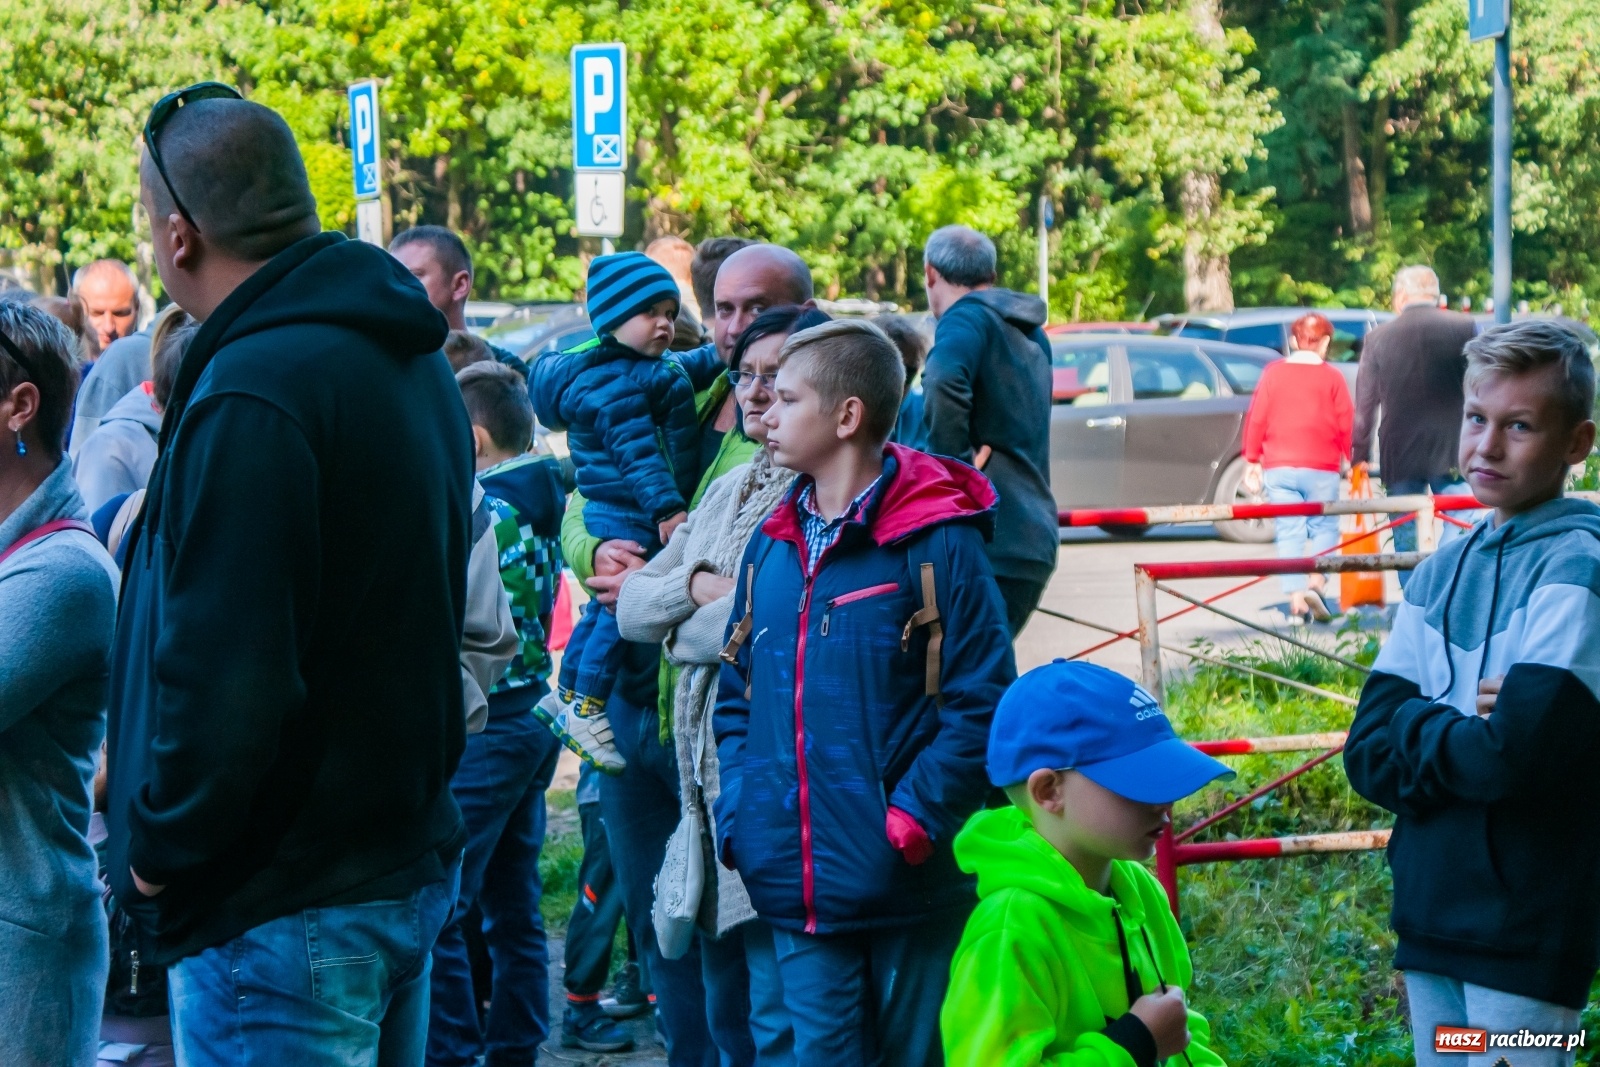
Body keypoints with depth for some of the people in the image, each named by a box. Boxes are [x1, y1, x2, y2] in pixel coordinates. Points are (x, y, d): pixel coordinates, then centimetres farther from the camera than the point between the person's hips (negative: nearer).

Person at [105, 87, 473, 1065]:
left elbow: (222, 674, -27)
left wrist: (160, 846, -12)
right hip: (412, 862, 10)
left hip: (283, 905, -10)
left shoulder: (251, 396, -22)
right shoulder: (412, 360, 10)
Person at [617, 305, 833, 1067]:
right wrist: (698, 587, -5)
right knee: (727, 1006, 16)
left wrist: (686, 629, -2)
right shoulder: (729, 489, 17)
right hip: (707, 769, 9)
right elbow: (631, 608, 16)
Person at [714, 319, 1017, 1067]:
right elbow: (736, 698, 17)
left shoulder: (936, 542, -10)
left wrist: (912, 822, -18)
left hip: (911, 892, -5)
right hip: (799, 892, 5)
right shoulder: (772, 545, 10)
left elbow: (981, 703, -12)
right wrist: (739, 818, 5)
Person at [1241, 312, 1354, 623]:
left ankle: (1296, 598, -4)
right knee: (1324, 527, 10)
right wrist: (1354, 460, 11)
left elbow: (1256, 418, 3)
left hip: (1278, 468, 2)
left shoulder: (1273, 373, 5)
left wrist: (1252, 460, 11)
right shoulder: (1332, 377, 0)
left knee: (1289, 532, 4)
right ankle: (1316, 582, -12)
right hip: (1321, 469, -2)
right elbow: (1346, 423, -1)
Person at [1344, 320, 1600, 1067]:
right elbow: (1369, 755, 3)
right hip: (1431, 920, 7)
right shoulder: (1439, 575, 9)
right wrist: (1463, 737, -14)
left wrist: (1415, 731, -5)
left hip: (1526, 938, -6)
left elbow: (1520, 751, -22)